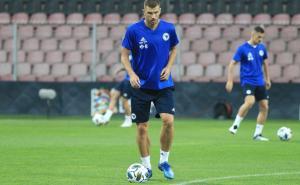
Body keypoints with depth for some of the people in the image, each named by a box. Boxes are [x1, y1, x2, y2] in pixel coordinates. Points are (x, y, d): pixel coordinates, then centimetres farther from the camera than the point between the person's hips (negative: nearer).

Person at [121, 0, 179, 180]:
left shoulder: (169, 29, -4)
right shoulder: (134, 30, -9)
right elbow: (124, 55, -2)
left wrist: (168, 67, -3)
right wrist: (132, 74, -17)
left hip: (163, 84, 1)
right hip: (141, 85, -1)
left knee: (168, 120, -16)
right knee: (142, 127, 2)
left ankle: (164, 161, 4)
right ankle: (146, 167, 17)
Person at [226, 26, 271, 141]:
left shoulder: (262, 48, 7)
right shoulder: (243, 49, -9)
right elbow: (232, 64, -6)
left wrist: (267, 79, 22)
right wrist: (230, 81, -11)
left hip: (260, 82, 6)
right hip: (247, 81, -6)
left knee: (265, 107, 0)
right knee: (250, 101, -29)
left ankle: (257, 134, 10)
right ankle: (235, 125, -14)